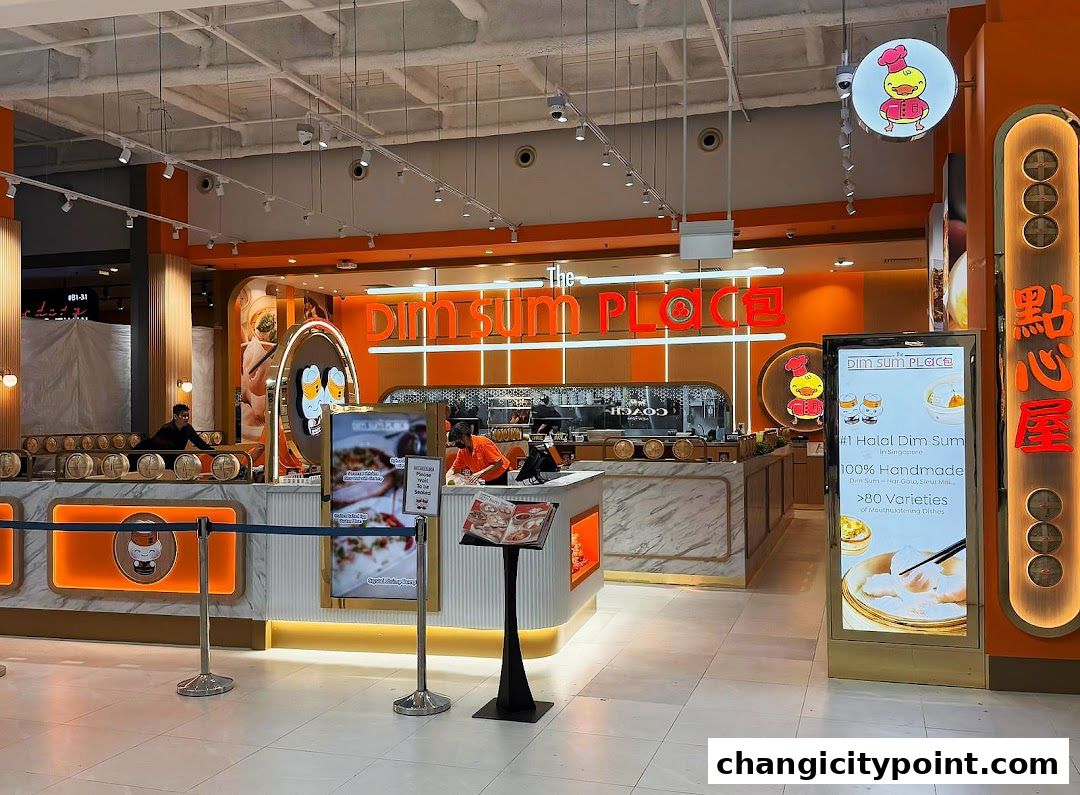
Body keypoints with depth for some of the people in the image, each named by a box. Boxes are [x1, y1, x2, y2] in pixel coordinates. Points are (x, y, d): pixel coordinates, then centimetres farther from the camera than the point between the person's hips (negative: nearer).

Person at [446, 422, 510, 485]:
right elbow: (454, 469, 7)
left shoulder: (483, 443, -23)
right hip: (488, 482, 6)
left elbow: (499, 463, -24)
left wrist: (480, 473, -28)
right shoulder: (462, 451, -3)